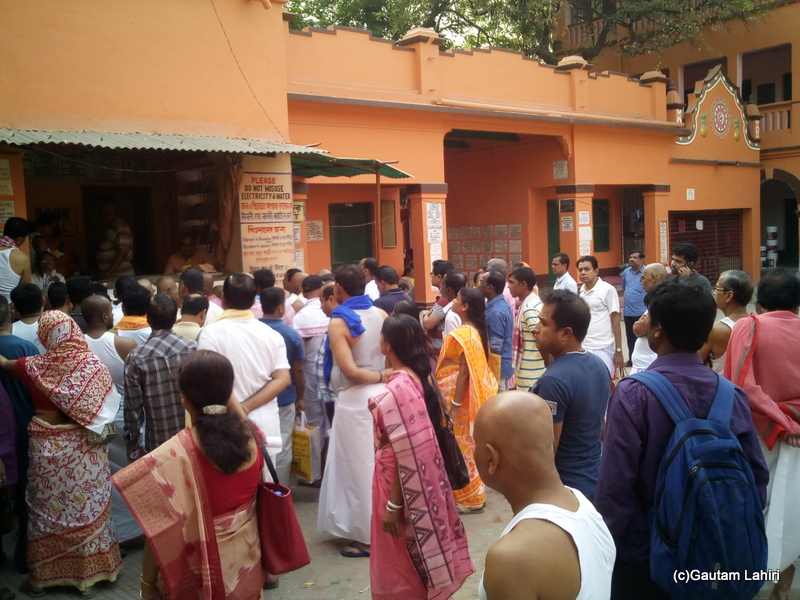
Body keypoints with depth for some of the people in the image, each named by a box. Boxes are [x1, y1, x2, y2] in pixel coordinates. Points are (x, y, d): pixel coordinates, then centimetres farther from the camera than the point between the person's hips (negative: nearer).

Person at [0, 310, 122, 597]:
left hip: (47, 446, 0)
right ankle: (88, 574, 22)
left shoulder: (34, 367, -10)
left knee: (47, 508, 16)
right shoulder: (93, 365, -12)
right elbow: (107, 408, -8)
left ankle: (41, 575, 31)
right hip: (84, 447, 0)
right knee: (87, 508, 11)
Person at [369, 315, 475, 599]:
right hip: (421, 480, 9)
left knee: (402, 565, 10)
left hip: (402, 485, -9)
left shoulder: (400, 388, -27)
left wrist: (393, 505, -18)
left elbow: (407, 456, -25)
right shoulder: (420, 377, 0)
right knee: (414, 556, 24)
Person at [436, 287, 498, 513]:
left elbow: (464, 371, -23)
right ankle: (474, 494, 30)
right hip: (474, 395, 9)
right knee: (469, 444, 18)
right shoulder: (477, 331, 6)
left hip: (462, 398, -9)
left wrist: (455, 405, -20)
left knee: (462, 446, 3)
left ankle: (469, 498, 14)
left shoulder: (461, 335, -21)